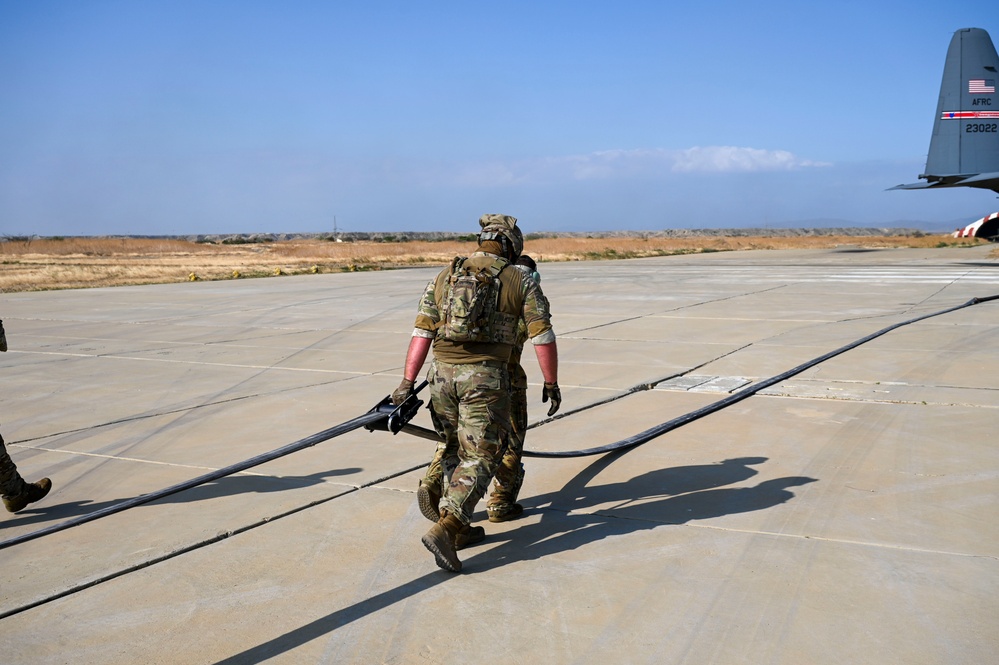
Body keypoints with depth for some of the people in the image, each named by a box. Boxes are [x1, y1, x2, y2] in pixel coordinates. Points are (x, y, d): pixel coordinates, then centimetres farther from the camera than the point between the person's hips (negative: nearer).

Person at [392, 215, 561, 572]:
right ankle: (444, 530, -16)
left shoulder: (444, 277, 12)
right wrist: (551, 383, 8)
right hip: (486, 379, -4)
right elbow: (543, 337, 0)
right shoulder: (521, 282, 3)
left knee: (458, 452, 21)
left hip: (442, 374, 4)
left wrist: (408, 382, 5)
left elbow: (422, 332, 6)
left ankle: (461, 525, 25)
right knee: (480, 459, 0)